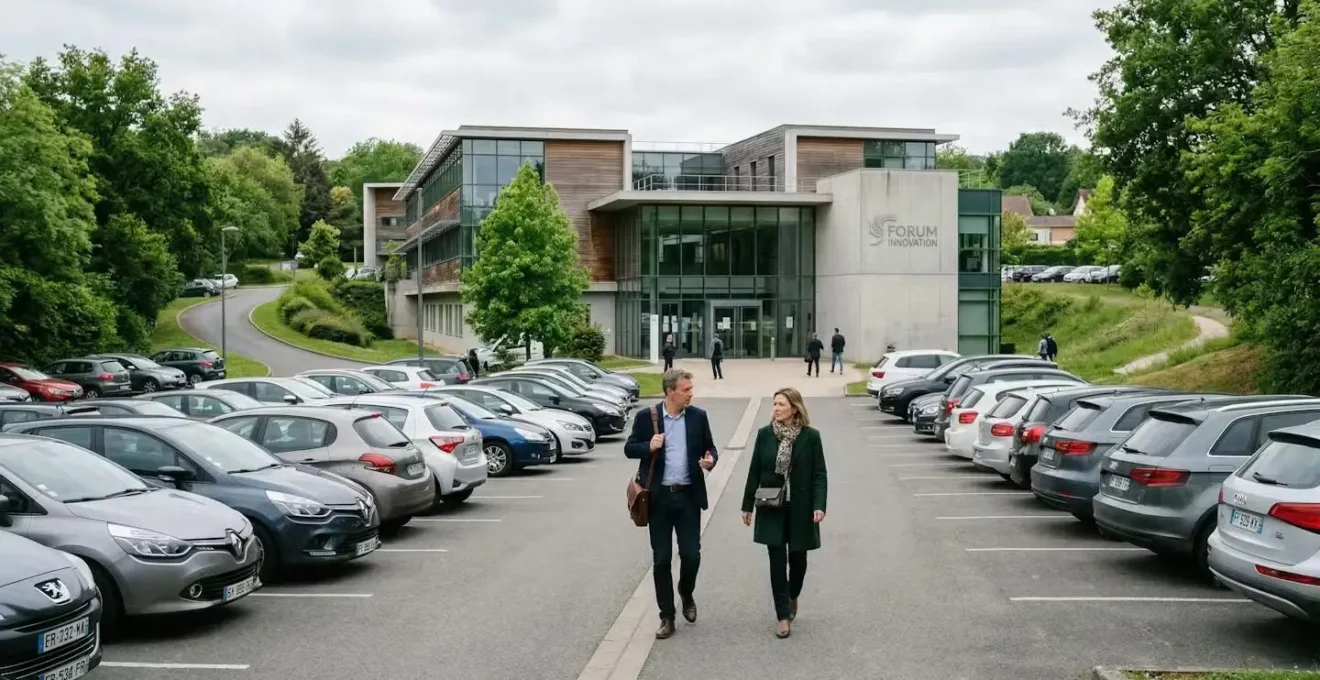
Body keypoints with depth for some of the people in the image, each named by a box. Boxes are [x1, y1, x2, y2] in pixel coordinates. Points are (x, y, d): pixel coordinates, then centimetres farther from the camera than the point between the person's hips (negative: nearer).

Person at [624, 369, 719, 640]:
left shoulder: (698, 416, 2)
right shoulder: (646, 416, -3)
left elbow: (710, 447, 10)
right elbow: (629, 448, 3)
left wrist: (711, 460, -13)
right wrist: (649, 447, -17)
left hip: (688, 496, 1)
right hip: (659, 497, -1)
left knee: (691, 555, 0)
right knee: (661, 559, 4)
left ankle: (686, 596, 32)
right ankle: (667, 617, 14)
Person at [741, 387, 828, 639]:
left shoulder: (810, 436, -6)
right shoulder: (764, 434, -1)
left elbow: (819, 474, -5)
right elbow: (754, 472, 4)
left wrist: (819, 505, -16)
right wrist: (747, 505, 5)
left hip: (800, 509, -1)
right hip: (772, 509, 1)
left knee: (797, 558, 12)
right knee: (777, 561, -2)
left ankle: (792, 598, 40)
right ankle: (783, 616, 4)